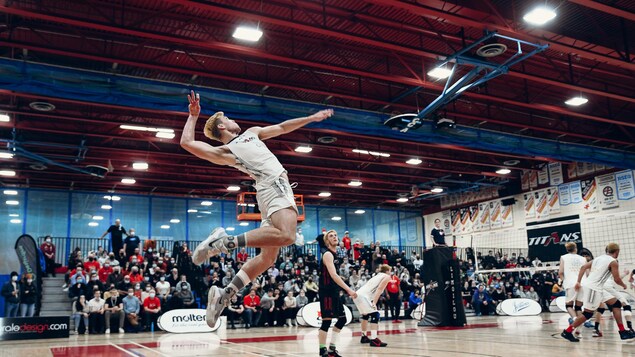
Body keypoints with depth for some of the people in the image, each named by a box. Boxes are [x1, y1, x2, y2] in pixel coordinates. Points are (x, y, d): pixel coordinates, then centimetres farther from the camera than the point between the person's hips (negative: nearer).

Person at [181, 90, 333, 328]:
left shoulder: (252, 132, 31)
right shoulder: (224, 152, 9)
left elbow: (281, 127, 36)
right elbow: (186, 142, -1)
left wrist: (311, 118, 34)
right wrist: (193, 115, 8)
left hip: (275, 187, 8)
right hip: (273, 184, -8)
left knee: (267, 257, 5)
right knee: (287, 236, -33)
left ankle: (224, 294, 5)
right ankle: (228, 241, -28)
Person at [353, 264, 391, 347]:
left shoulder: (378, 276, 30)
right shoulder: (387, 276, 6)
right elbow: (379, 289, -9)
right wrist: (374, 303, -18)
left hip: (358, 294, 9)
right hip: (363, 296, -9)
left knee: (366, 315, 25)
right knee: (375, 314, -10)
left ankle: (364, 337, 35)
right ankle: (373, 339, -19)